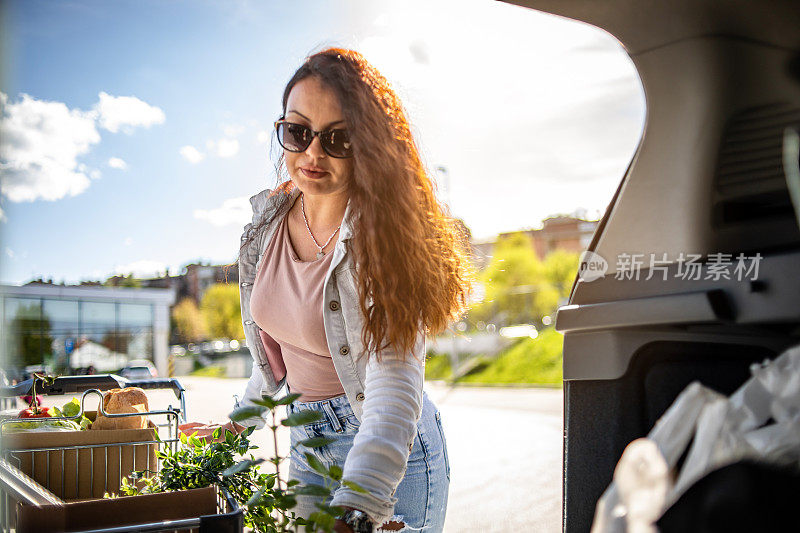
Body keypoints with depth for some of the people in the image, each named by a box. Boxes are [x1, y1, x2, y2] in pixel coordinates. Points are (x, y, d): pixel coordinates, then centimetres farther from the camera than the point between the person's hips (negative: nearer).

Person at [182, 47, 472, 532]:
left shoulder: (384, 237, -23)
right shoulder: (266, 223, -3)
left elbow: (395, 381, -34)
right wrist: (244, 422, 21)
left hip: (392, 452, -5)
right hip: (306, 439, 6)